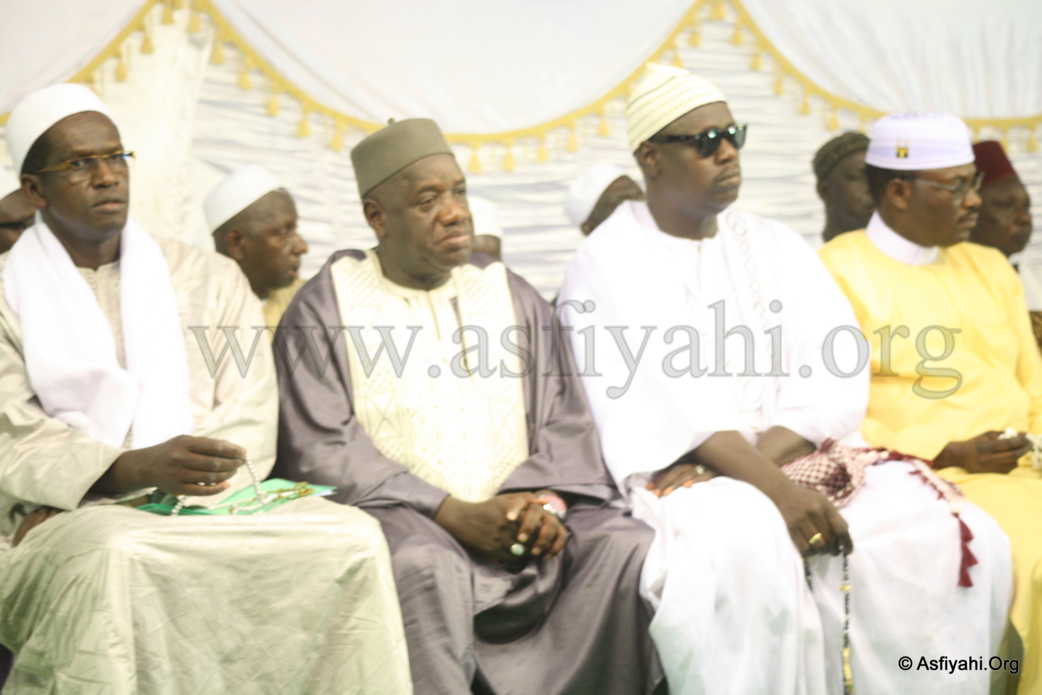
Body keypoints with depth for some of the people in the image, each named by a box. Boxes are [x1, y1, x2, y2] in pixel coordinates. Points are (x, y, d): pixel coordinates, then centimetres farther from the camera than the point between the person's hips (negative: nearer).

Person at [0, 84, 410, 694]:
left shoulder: (212, 280, 17)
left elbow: (249, 427, 4)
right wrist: (136, 467, -25)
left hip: (208, 508, 2)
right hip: (67, 526, -2)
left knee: (351, 537, -25)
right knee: (112, 559, -38)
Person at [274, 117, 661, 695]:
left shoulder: (512, 296, 18)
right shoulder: (325, 307, 5)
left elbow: (565, 423, 12)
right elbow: (322, 451, -5)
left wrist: (549, 501, -12)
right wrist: (454, 513, -15)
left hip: (520, 516, 4)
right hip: (398, 517, -4)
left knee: (631, 548, -22)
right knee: (423, 565, -37)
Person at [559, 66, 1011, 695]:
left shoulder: (777, 248, 17)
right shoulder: (611, 262, 2)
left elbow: (834, 373, 3)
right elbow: (663, 395, -13)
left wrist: (767, 456, -15)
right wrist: (770, 485, -25)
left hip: (799, 454, 5)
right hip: (678, 475, -5)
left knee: (955, 537, -18)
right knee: (743, 550, -38)